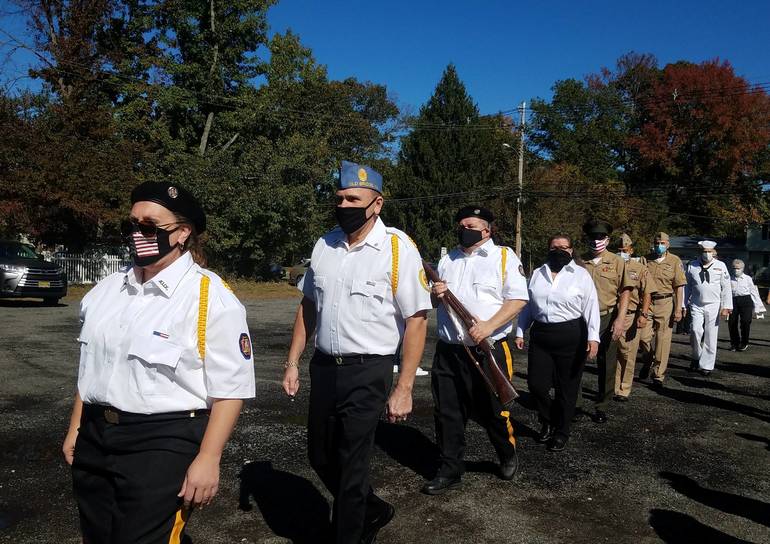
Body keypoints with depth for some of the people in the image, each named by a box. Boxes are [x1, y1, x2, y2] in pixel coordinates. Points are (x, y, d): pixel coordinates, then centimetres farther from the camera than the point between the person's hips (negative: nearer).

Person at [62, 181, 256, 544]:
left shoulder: (211, 299, -15)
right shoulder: (107, 289, 6)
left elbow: (230, 389, -16)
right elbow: (90, 368, 17)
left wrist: (207, 459, -17)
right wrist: (75, 430, 20)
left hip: (163, 445, -7)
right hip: (94, 439, 7)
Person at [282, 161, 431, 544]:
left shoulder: (398, 248, -14)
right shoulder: (324, 245, 4)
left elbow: (416, 321, -14)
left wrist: (403, 389, -17)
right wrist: (292, 362, 10)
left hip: (367, 371, -6)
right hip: (323, 366, 6)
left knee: (351, 465, 5)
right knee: (320, 455, 18)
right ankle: (371, 511, 43)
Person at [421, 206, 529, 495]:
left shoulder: (504, 256, -2)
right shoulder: (447, 259, 14)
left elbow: (518, 299, -10)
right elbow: (435, 299, 22)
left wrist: (489, 325, -22)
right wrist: (435, 294, -3)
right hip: (448, 350, 5)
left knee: (492, 412, 9)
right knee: (447, 413, 8)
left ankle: (508, 456, 37)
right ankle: (450, 470, 23)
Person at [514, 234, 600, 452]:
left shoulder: (581, 275, -1)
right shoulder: (537, 274, 11)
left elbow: (591, 307, -7)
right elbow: (527, 305, 13)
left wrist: (593, 337, -17)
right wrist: (520, 332, 10)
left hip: (571, 336, -3)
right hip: (540, 335, 3)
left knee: (567, 387, 6)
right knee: (536, 384, 2)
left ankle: (561, 432, 26)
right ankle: (547, 421, 30)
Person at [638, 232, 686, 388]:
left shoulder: (675, 261, 1)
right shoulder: (646, 260, 8)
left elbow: (679, 287, -1)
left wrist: (678, 309, -7)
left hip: (665, 304, -2)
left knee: (663, 341, 0)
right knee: (643, 337, 1)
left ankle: (658, 376, 10)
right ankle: (647, 362, 31)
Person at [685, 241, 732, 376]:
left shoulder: (720, 266, 2)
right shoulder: (692, 265, 3)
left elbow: (726, 288, 3)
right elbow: (687, 286, 7)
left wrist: (726, 307, -2)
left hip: (713, 305, 0)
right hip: (696, 305, 0)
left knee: (711, 335, 2)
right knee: (696, 331, -14)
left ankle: (707, 366, 12)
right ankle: (696, 357, 12)